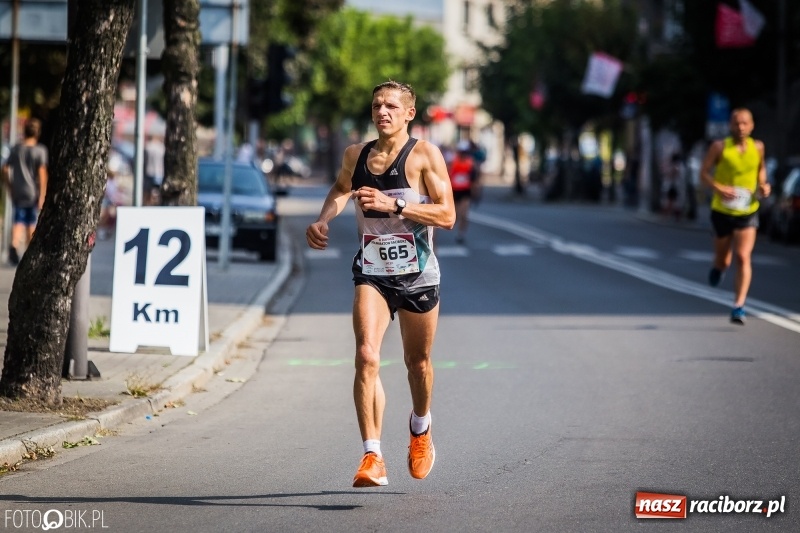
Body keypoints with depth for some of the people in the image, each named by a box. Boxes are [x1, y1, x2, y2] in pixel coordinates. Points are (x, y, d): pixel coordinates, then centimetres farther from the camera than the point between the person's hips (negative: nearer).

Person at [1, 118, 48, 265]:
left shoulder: (16, 149, 4)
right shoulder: (40, 150, -7)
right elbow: (42, 173, -14)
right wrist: (42, 196, -13)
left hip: (17, 192, 2)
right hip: (33, 192, -2)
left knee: (19, 222, -1)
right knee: (31, 224, 13)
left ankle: (14, 245, -27)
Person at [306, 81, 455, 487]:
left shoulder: (425, 155, -8)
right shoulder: (356, 155, 5)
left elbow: (447, 216, -15)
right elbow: (342, 188, 28)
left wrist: (393, 205, -24)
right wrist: (322, 220, 10)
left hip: (417, 275, -2)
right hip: (371, 274, 2)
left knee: (417, 362, 14)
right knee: (366, 357, -18)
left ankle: (420, 429, 45)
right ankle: (373, 458, -20)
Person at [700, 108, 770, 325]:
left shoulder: (757, 147, 1)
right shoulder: (720, 147, -8)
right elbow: (704, 172, -4)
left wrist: (763, 185, -1)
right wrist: (719, 188, -21)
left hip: (748, 211, 1)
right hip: (722, 210, -1)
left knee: (743, 257, -14)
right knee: (724, 261, 10)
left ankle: (739, 306, -14)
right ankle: (717, 268, 49)